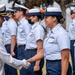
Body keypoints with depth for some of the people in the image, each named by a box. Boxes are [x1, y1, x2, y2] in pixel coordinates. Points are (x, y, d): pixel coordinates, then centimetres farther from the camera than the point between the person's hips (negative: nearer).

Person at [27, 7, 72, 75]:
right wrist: (28, 61, 11)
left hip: (58, 68, -9)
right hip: (50, 67, 9)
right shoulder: (50, 33, 10)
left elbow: (65, 59, -20)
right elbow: (43, 52, 15)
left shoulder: (61, 34, -16)